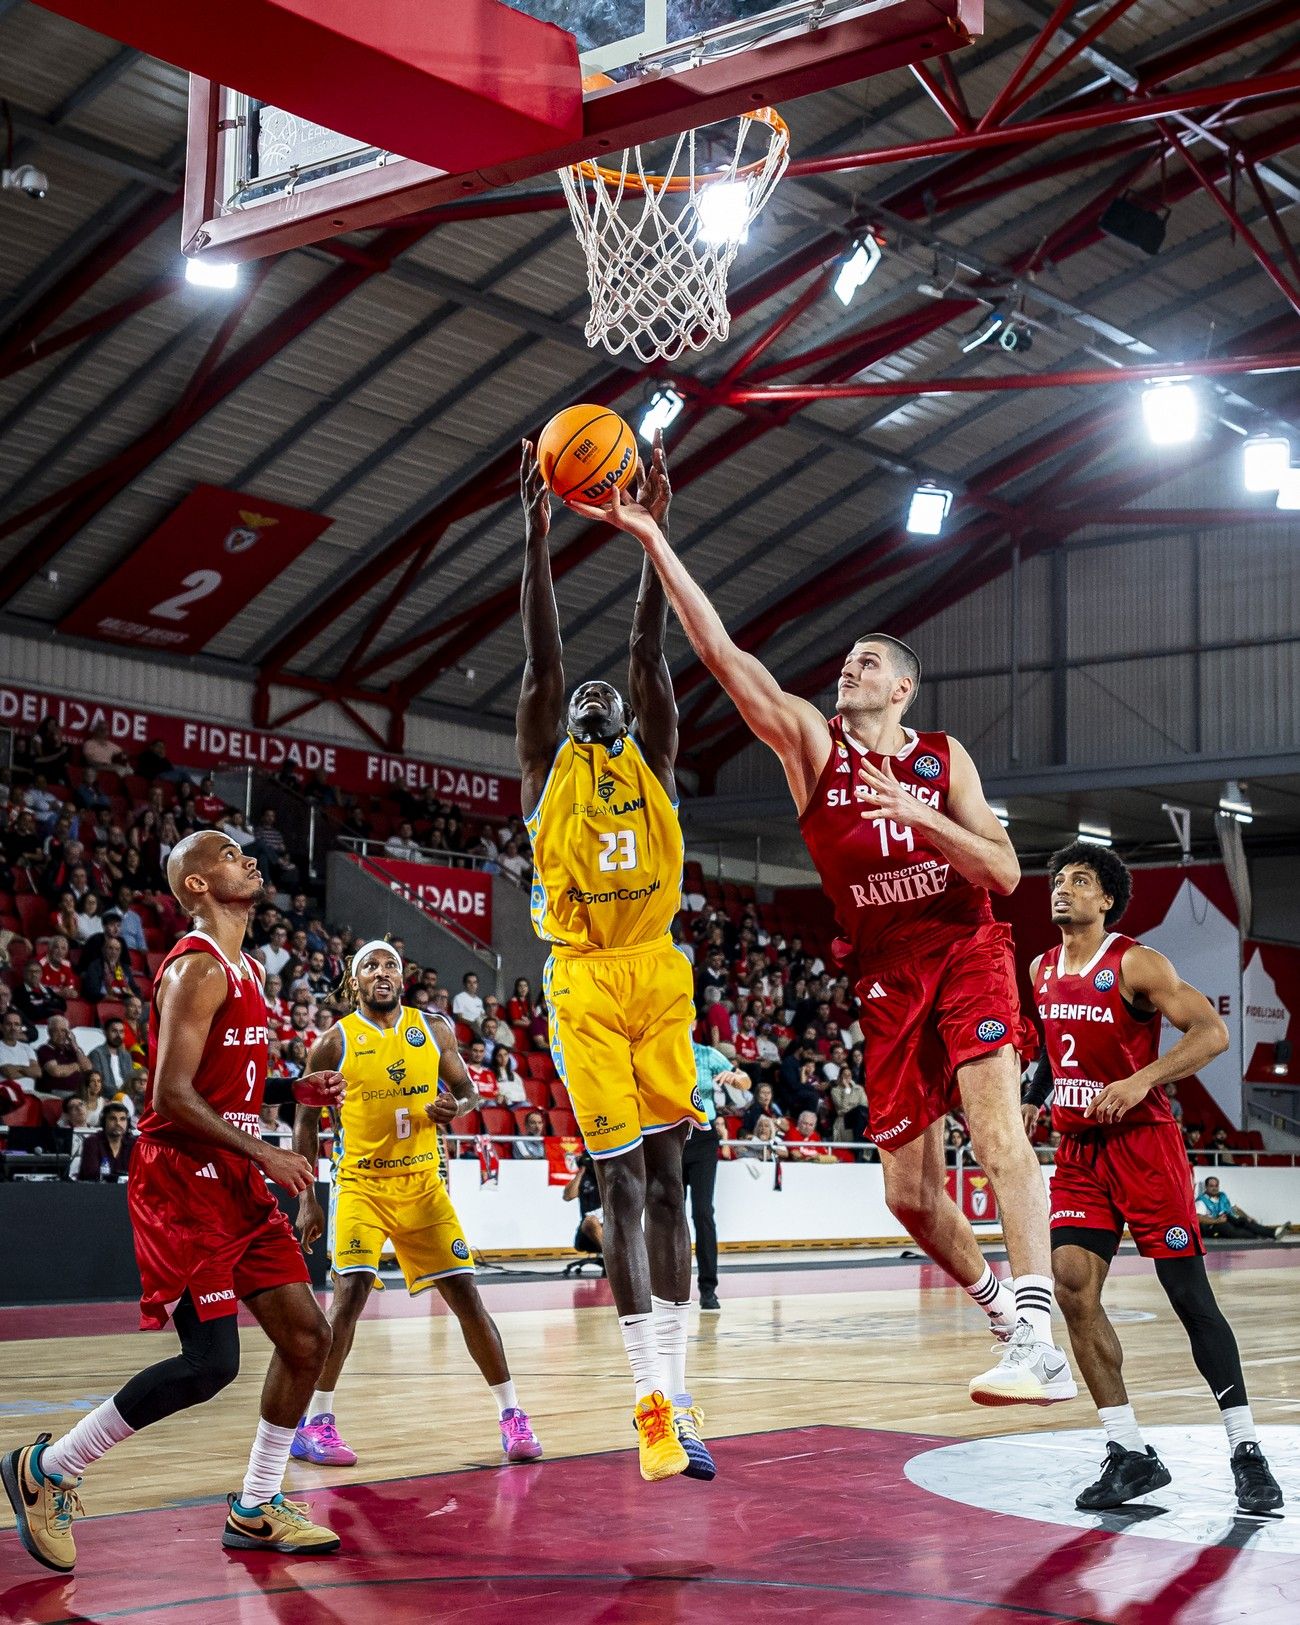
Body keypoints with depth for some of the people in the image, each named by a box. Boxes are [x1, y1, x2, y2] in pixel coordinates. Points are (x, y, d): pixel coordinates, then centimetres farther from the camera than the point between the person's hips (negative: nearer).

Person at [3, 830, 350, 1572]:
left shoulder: (246, 969, 16)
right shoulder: (198, 968, -14)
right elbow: (172, 1097, -21)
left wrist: (298, 1088, 12)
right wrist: (263, 1153, -22)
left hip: (233, 1178, 10)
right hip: (181, 1180, -9)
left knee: (307, 1336, 6)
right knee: (211, 1361, -13)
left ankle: (257, 1510, 17)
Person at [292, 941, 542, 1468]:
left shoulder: (434, 1030, 3)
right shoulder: (335, 1041, -3)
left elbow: (469, 1092, 11)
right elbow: (306, 1120, 2)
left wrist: (454, 1109, -14)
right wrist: (307, 1199, -4)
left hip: (423, 1184, 2)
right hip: (362, 1184, -2)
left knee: (465, 1295, 0)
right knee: (350, 1293, -18)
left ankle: (512, 1415, 10)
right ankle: (315, 1422, -7)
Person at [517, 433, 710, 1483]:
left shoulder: (654, 763, 16)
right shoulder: (548, 768, 11)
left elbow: (649, 654, 7)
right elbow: (542, 659, 1)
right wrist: (538, 538, -6)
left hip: (658, 974, 3)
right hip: (585, 981, -2)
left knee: (667, 1175, 3)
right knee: (621, 1182, -6)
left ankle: (676, 1390, 7)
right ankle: (656, 1400, -8)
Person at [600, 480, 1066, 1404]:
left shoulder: (943, 760, 5)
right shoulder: (813, 742, 5)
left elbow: (1004, 873, -3)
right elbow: (724, 655, -6)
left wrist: (921, 815, -18)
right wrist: (653, 542, -15)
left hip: (965, 955, -2)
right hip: (886, 977, 3)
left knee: (997, 1130, -23)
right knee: (910, 1192, 3)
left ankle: (1039, 1344, -31)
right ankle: (1002, 1309, 27)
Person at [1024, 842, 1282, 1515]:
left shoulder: (1135, 963, -10)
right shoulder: (1041, 971, 10)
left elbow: (1212, 1032, -18)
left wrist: (1142, 1081, -29)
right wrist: (1032, 1101, 18)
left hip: (1143, 1143, -6)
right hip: (1078, 1151, 6)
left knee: (1189, 1294, -5)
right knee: (1072, 1289, -8)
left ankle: (1246, 1454, 3)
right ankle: (1129, 1454, -1)